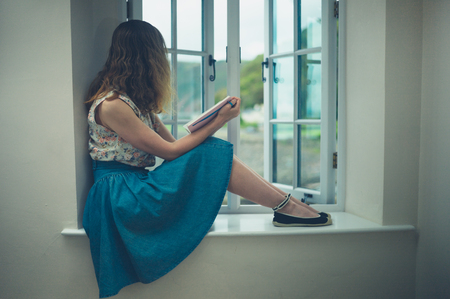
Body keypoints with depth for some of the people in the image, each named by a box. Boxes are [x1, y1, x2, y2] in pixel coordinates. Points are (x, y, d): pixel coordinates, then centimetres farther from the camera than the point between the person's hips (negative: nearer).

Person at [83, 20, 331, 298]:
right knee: (211, 155, -20)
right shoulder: (111, 104, -18)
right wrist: (219, 121, -15)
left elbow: (173, 142, 7)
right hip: (122, 198, -8)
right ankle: (287, 207, -10)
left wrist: (214, 120, -3)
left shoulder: (136, 99, 12)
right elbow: (170, 151, -18)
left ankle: (287, 203, -7)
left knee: (215, 154, -9)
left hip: (138, 186, 8)